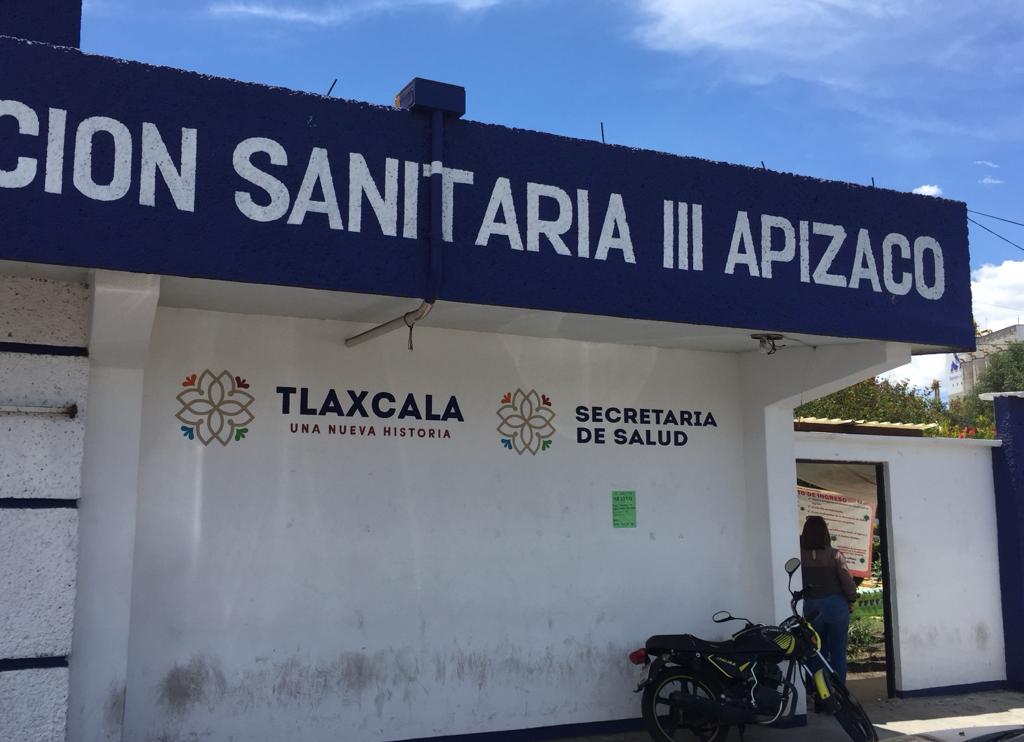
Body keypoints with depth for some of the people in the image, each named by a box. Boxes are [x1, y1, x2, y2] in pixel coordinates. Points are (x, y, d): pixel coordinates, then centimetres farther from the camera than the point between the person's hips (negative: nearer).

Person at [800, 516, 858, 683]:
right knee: (838, 651, 9)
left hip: (810, 607, 1)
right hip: (836, 605, -1)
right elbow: (847, 581, -8)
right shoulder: (834, 555, -10)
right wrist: (851, 600, 7)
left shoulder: (800, 556, -9)